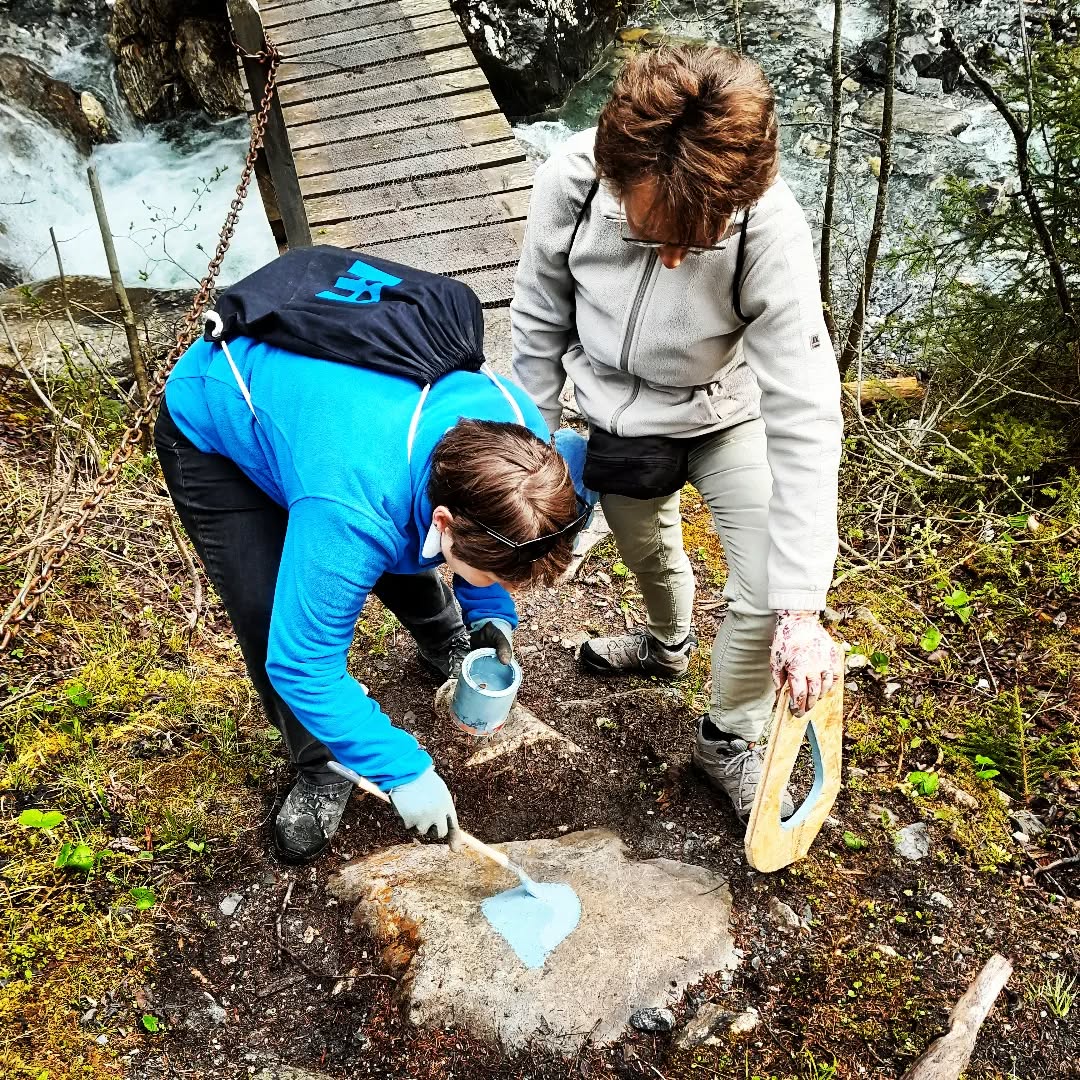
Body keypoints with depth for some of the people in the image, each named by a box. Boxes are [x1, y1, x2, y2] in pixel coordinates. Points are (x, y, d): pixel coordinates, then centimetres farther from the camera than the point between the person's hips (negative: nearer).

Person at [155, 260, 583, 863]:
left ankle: (446, 642, 47)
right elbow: (302, 667, -31)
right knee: (273, 623, -13)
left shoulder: (519, 434, -26)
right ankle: (322, 770, 13)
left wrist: (491, 610, -10)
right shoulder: (350, 515, -45)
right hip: (213, 415, -5)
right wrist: (404, 771, -26)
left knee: (403, 563, 14)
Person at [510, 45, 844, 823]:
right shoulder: (570, 183, -28)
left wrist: (802, 609, -36)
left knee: (769, 594, -11)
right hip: (618, 419, 2)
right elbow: (540, 324, -10)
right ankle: (669, 644, 58)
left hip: (727, 415, -2)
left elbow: (805, 417, -34)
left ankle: (730, 739, 19)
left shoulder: (771, 229, -34)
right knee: (646, 552, 23)